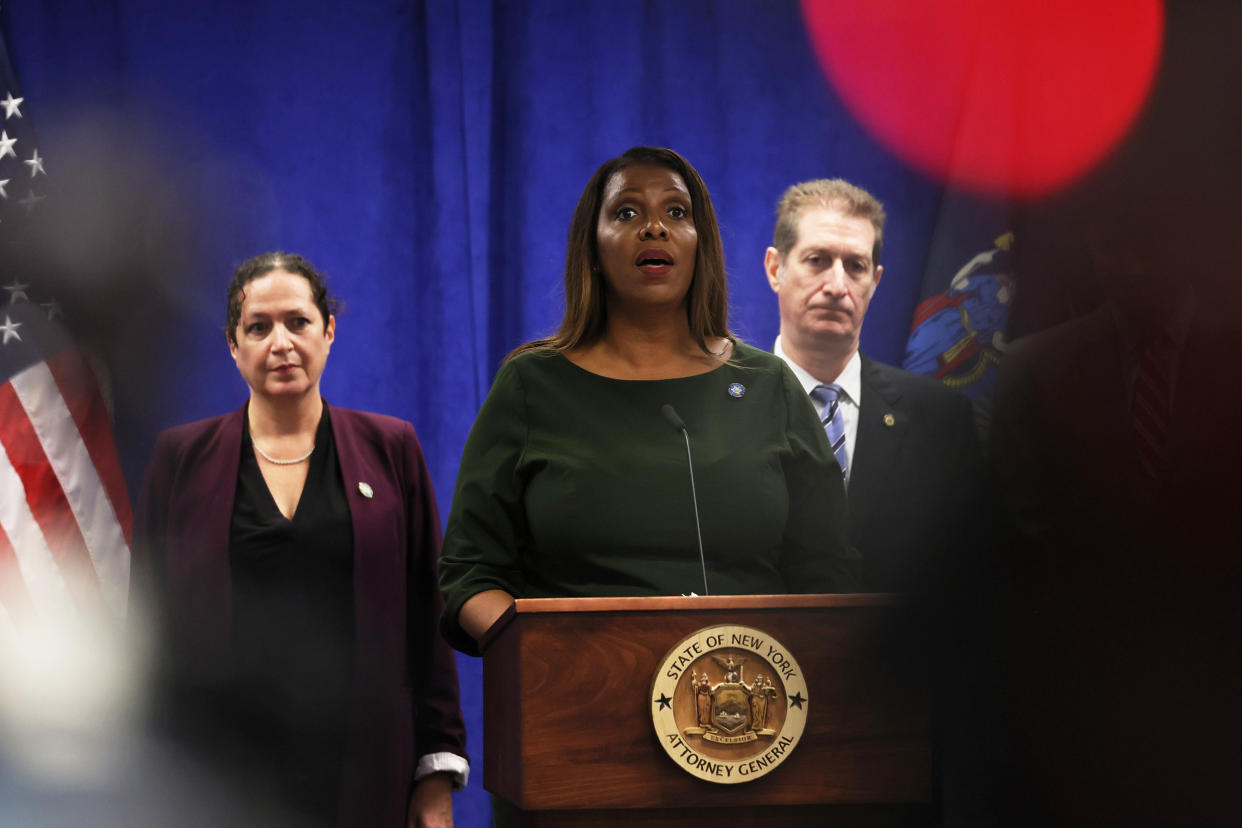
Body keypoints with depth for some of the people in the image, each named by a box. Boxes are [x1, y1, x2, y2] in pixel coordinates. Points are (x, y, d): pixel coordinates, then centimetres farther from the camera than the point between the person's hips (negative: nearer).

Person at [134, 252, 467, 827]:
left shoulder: (389, 449, 7)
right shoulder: (182, 457, 7)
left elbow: (426, 620, 5)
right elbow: (149, 623, 7)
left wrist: (438, 770, 0)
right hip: (218, 771, 0)